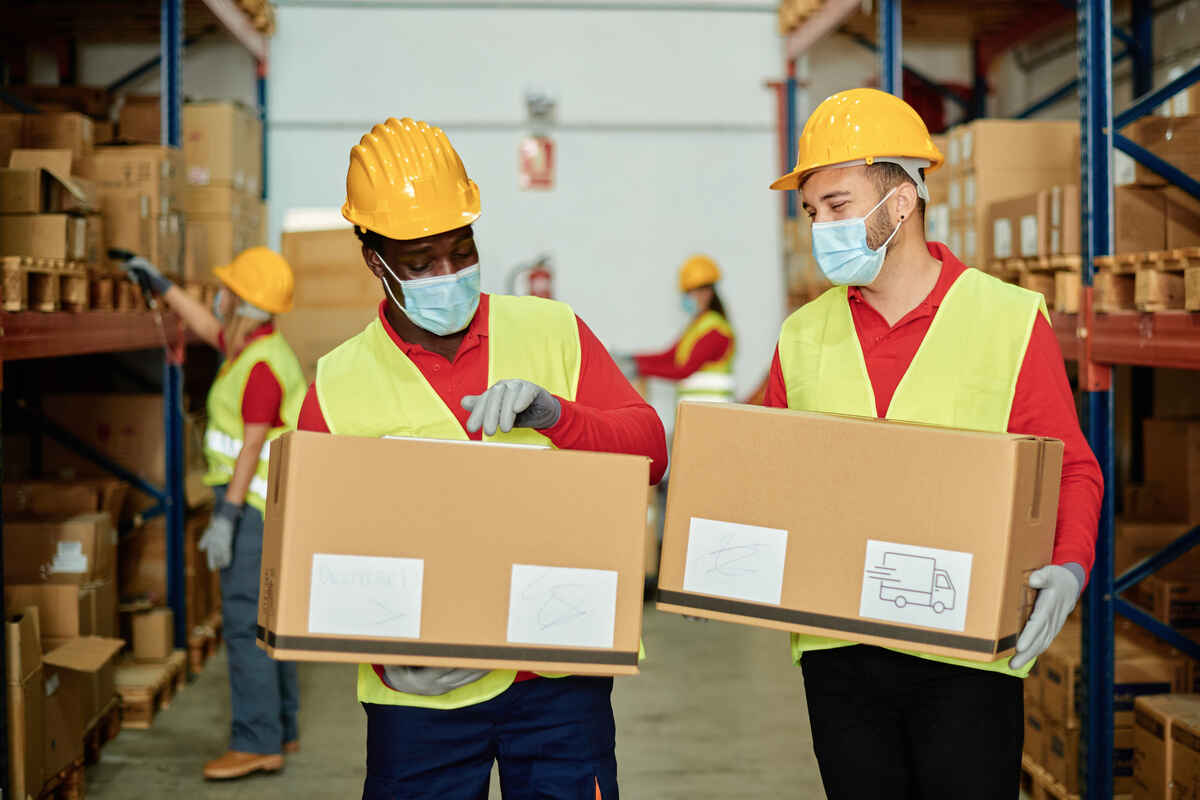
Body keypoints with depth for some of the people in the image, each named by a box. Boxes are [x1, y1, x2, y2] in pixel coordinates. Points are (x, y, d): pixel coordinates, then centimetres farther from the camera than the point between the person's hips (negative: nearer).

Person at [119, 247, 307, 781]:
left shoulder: (262, 366, -20)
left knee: (245, 621, -10)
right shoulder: (261, 347, 11)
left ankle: (257, 744, -10)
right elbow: (208, 329, 30)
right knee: (262, 616, 14)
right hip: (261, 504, 10)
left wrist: (225, 519, -25)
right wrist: (160, 286, 29)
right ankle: (280, 728, 21)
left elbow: (252, 446, -23)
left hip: (252, 505, -10)